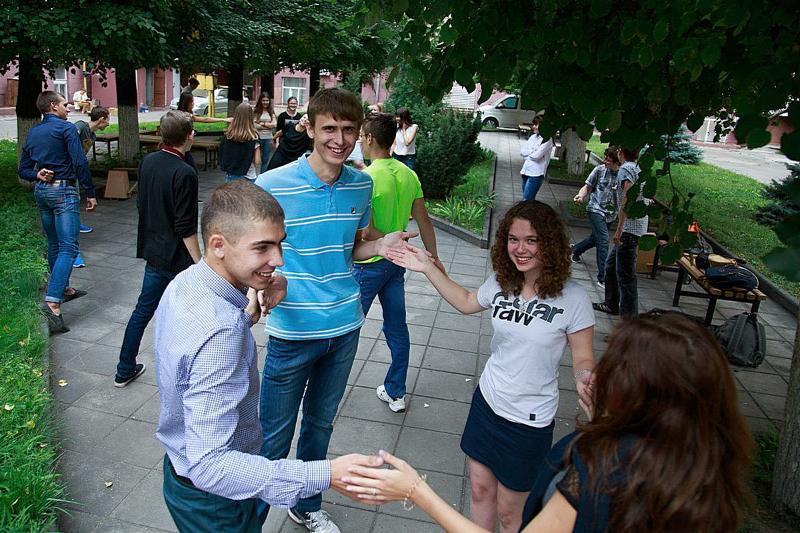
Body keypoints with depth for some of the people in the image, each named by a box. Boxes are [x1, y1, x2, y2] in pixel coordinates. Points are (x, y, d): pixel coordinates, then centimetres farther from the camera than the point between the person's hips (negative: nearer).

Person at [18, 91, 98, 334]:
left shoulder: (32, 133, 15)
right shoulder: (66, 128, -7)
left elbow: (23, 170, 13)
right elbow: (80, 162, -15)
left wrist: (37, 175, -3)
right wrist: (90, 193, -11)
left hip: (41, 191, 8)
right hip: (63, 190, -8)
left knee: (54, 244, 20)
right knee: (68, 248, -12)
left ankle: (63, 289, 34)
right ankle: (52, 302, -24)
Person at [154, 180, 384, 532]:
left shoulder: (185, 283, -7)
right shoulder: (219, 331, -36)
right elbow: (209, 465, -38)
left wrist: (246, 318, -5)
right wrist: (324, 475, -43)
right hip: (213, 497, -8)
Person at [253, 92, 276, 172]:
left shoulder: (271, 112, 8)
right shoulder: (256, 111, -3)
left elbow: (274, 124, -1)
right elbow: (254, 125, -12)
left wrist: (262, 124, -8)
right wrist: (268, 125, -7)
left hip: (268, 138, 4)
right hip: (258, 137, -4)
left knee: (265, 159, 10)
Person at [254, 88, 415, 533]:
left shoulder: (362, 185, 0)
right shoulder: (273, 185, -15)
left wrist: (380, 246, -9)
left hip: (345, 326, 5)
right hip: (293, 329, -4)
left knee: (321, 424, 22)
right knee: (275, 436, 9)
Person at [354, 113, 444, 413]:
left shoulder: (365, 178, -20)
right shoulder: (408, 174, 1)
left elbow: (366, 231, -26)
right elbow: (423, 221, 6)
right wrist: (433, 258, 13)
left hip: (368, 264, -7)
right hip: (396, 263, 7)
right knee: (397, 328, 15)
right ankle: (396, 393, 28)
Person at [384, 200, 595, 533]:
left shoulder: (572, 298, -20)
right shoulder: (501, 283, -7)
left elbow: (583, 358, -10)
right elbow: (466, 302, 13)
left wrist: (584, 379, -33)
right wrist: (428, 268, 7)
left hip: (529, 421, -4)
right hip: (487, 402, 4)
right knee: (480, 489, 20)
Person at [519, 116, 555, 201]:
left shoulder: (547, 139, -9)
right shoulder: (533, 137, 13)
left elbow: (537, 155, -17)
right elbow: (522, 152, 8)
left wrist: (527, 153, 1)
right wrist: (533, 151, -7)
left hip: (536, 174, -7)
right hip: (525, 171, 7)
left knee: (527, 200, -14)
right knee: (529, 200, 12)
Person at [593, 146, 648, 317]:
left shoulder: (626, 168, -11)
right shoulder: (640, 169, 16)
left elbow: (626, 198, -23)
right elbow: (645, 199, 22)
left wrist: (619, 229, -26)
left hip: (629, 228, -10)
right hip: (638, 226, 10)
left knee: (625, 274, -7)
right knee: (611, 264, 21)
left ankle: (629, 316, -3)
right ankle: (611, 304, 33)